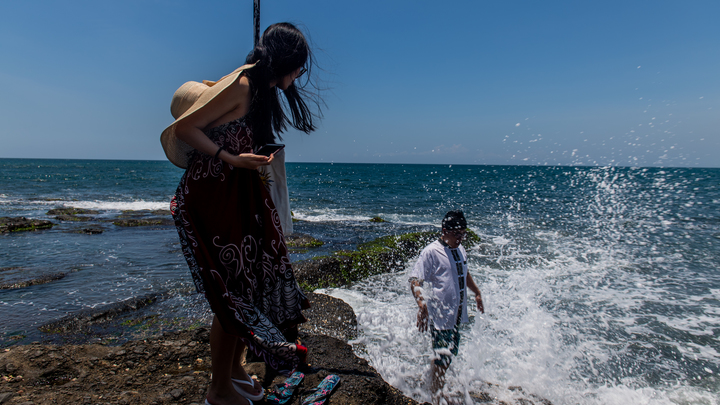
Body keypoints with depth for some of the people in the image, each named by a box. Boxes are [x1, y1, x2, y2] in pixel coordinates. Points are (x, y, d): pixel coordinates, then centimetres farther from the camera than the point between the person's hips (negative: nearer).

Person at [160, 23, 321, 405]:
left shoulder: (263, 91, 13)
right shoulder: (241, 85, -15)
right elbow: (182, 128, -15)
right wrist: (231, 157, -20)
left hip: (241, 198, 10)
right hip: (211, 197, -10)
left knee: (254, 284, 13)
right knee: (232, 294, -2)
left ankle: (235, 369, 32)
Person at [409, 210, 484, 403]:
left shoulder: (460, 250, 8)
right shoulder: (431, 252, -16)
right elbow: (415, 281, -21)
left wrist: (477, 292, 30)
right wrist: (421, 304, -35)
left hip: (457, 313, 8)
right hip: (440, 314, -8)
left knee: (450, 353, 20)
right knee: (442, 359, -2)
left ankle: (435, 386, 42)